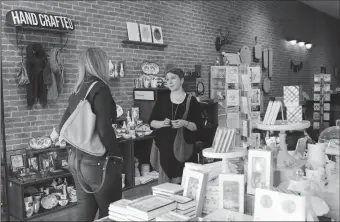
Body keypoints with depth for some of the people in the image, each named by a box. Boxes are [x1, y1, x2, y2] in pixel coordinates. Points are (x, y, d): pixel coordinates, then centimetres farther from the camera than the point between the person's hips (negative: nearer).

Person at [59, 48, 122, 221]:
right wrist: (116, 155, -12)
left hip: (76, 160, 8)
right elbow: (104, 130, -23)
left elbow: (63, 127, 12)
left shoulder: (77, 91, 8)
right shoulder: (100, 88, -16)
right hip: (98, 161, -8)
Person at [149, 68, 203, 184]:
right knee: (164, 179, 1)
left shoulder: (191, 101, 0)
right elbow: (151, 122, 9)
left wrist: (185, 124, -18)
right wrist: (162, 123, -10)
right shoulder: (162, 100, 6)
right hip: (164, 146, 2)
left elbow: (198, 126, -1)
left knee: (180, 180, -5)